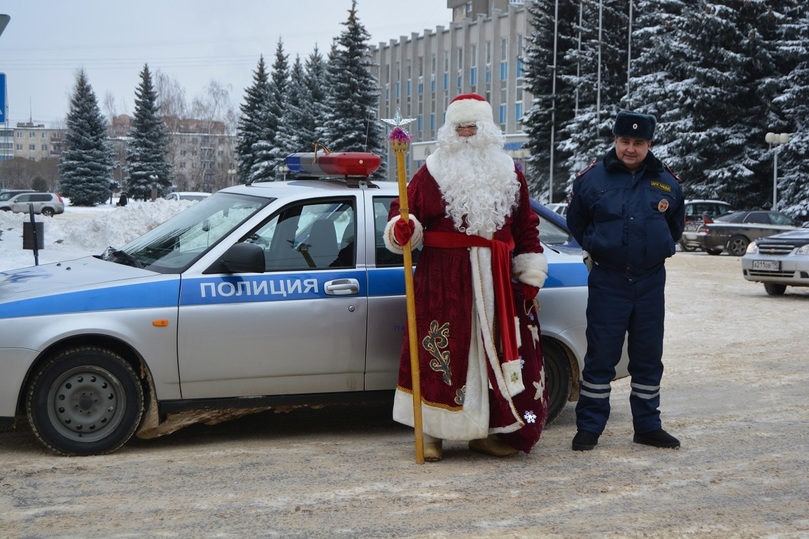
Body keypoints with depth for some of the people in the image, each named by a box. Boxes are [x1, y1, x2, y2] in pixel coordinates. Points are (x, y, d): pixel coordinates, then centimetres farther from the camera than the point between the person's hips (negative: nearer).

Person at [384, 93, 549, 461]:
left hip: (495, 280, 3)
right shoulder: (432, 173, 5)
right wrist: (400, 230, -19)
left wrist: (530, 277, 10)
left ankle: (486, 433, 14)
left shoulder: (509, 175, 14)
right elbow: (405, 209, 5)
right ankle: (431, 432, 4)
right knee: (441, 352, -6)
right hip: (443, 281, -3)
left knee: (495, 352, 4)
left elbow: (526, 228, 15)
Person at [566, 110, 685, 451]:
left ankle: (648, 426, 20)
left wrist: (658, 250, 14)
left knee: (649, 358, 9)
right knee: (600, 357, -1)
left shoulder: (666, 183, 5)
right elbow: (576, 222, 14)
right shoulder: (592, 179, -2)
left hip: (650, 282, 3)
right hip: (607, 281, -3)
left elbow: (675, 225, 22)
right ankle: (588, 428, 7)